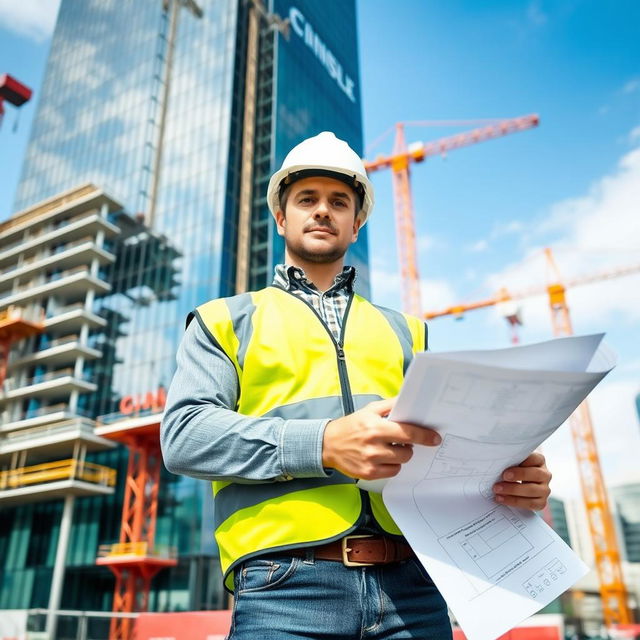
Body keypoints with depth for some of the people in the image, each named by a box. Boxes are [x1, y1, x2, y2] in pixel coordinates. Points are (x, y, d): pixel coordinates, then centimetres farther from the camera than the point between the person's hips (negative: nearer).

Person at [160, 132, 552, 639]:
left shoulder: (403, 331, 20)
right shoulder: (225, 320, 11)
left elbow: (447, 440, 15)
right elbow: (184, 433, -5)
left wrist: (509, 477, -9)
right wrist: (325, 445, -20)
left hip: (411, 584, 3)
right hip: (286, 586, -2)